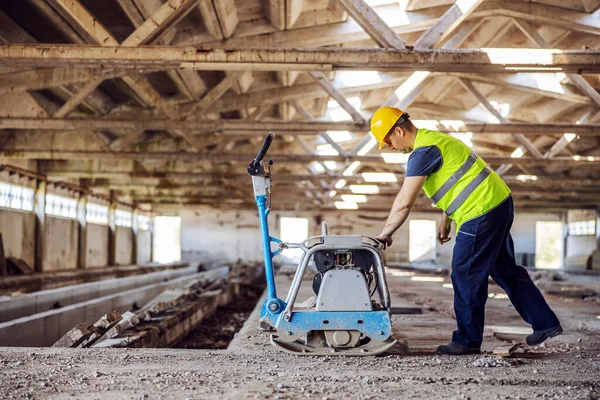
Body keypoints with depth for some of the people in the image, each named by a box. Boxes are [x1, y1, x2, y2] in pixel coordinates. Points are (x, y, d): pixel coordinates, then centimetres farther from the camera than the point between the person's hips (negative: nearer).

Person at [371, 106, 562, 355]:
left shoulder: (423, 152, -16)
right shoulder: (433, 139, 16)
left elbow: (403, 203, -18)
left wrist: (385, 234, -7)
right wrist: (445, 221, 23)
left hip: (482, 211, -10)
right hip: (500, 203, 11)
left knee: (466, 276, -1)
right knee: (505, 270, 17)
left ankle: (468, 341, 8)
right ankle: (545, 323, 23)